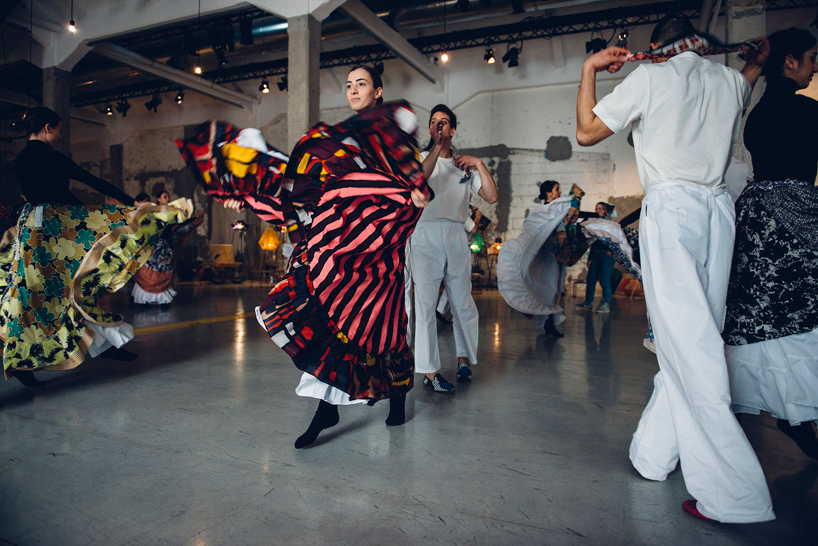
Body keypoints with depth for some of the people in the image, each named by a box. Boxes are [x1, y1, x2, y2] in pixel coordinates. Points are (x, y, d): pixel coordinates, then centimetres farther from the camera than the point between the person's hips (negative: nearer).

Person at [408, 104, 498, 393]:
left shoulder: (465, 164, 18)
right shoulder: (420, 157, 12)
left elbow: (491, 197, 7)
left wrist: (479, 164, 1)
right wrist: (437, 145, -14)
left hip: (456, 234, 3)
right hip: (424, 232, -2)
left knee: (462, 302, 5)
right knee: (425, 302, -7)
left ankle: (465, 358, 24)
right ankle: (429, 371, -3)